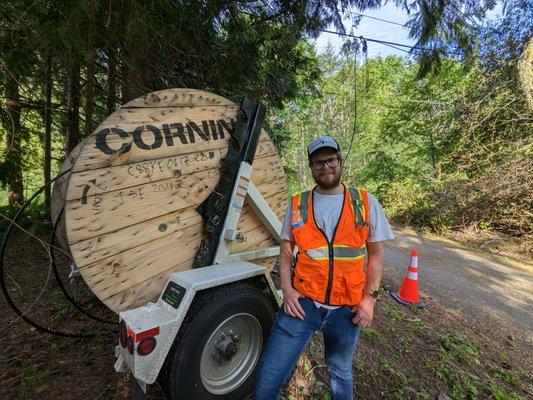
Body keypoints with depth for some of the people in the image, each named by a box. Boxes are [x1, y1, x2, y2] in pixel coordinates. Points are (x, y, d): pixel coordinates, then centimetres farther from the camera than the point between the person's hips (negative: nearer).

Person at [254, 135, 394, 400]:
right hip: (303, 302, 0)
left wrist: (369, 297, -5)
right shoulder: (297, 204, 0)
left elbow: (376, 254, 2)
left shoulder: (365, 202, -1)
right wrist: (286, 288, -7)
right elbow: (286, 249, 5)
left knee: (340, 373, 25)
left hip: (347, 308, 1)